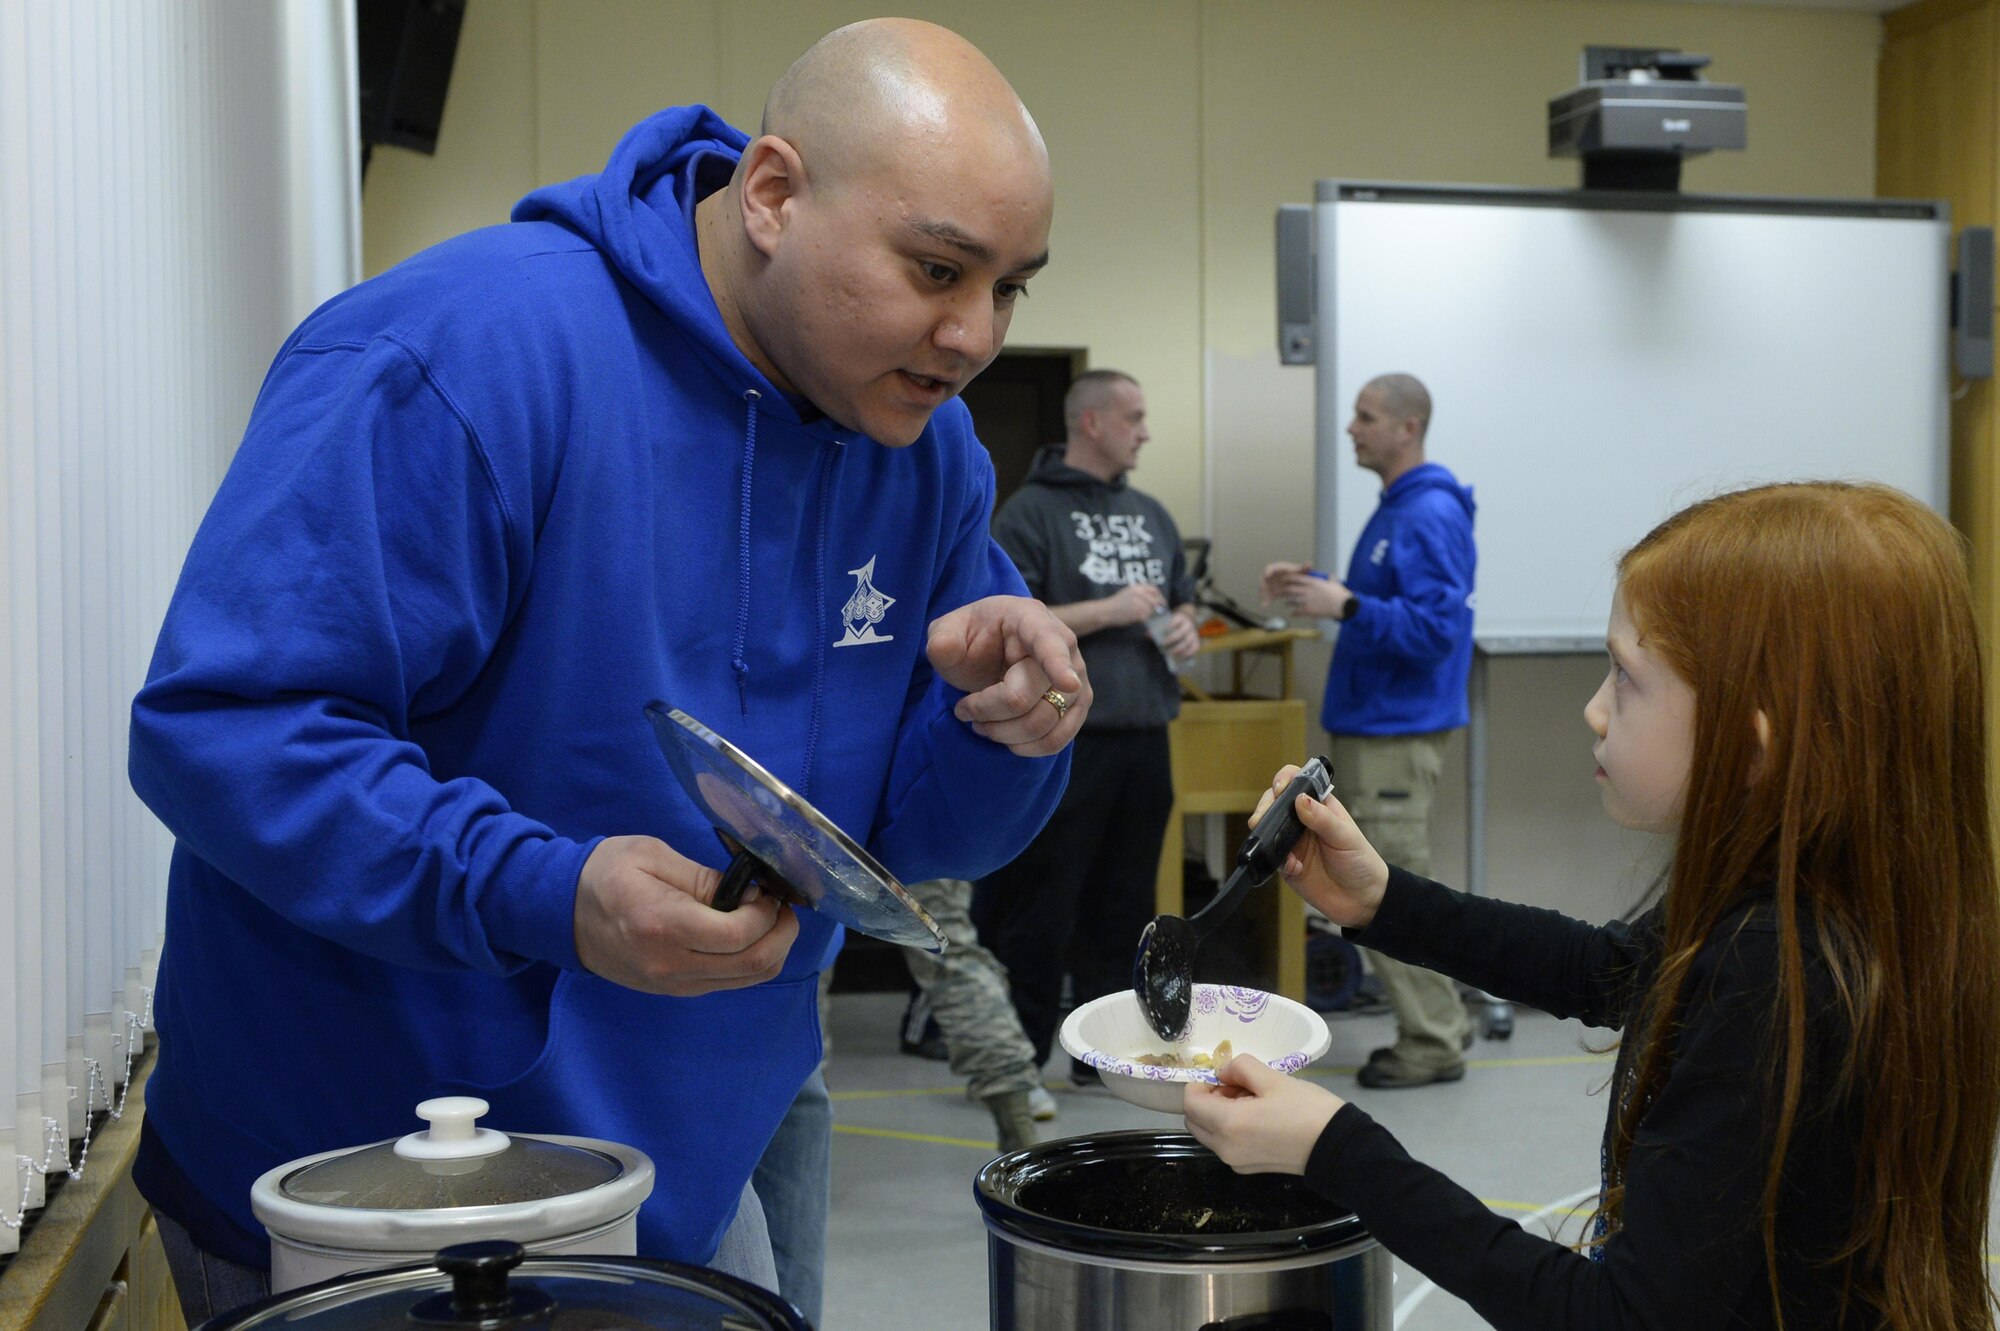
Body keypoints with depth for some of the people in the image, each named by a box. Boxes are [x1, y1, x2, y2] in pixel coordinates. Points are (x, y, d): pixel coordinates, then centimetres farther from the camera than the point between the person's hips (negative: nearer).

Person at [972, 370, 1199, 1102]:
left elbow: (1181, 598, 28)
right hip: (1066, 739, -7)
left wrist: (1185, 627, 5)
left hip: (1143, 736, 7)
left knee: (1123, 904, 11)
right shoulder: (1030, 512, -5)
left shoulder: (1150, 513, 17)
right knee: (1042, 909, -3)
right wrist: (1110, 611, -15)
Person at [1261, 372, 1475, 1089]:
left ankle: (1433, 1044, 6)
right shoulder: (1394, 510, 15)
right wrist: (1315, 586, 9)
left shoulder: (1431, 517, -17)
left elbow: (1437, 627, -24)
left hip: (1397, 734, -10)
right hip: (1369, 727, 10)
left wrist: (1346, 606, -29)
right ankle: (1438, 1027, 25)